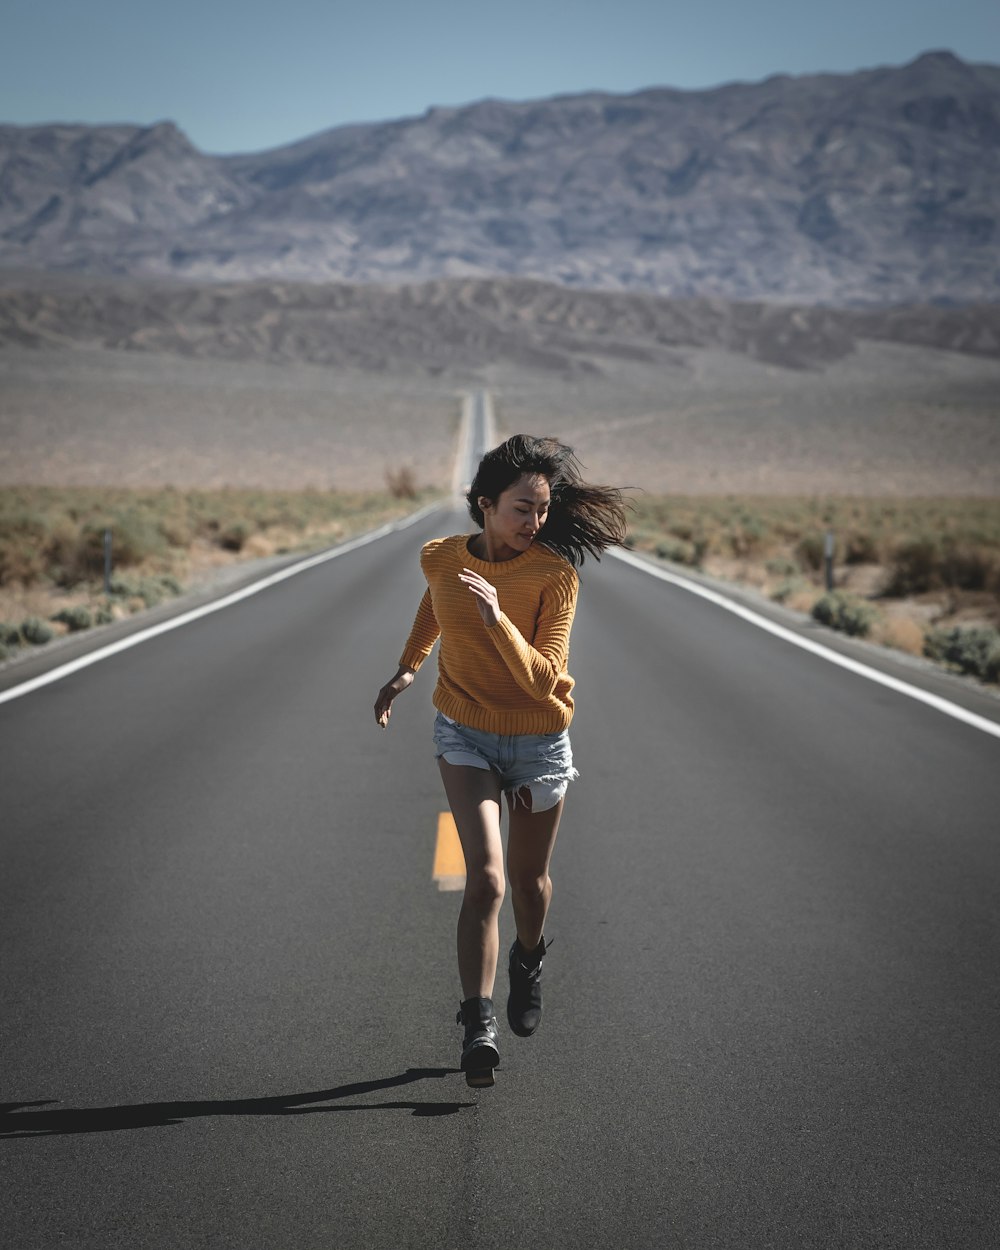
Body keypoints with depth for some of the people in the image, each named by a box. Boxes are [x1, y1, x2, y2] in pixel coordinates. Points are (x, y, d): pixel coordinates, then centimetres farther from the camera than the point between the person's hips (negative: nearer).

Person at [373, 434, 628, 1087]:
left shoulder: (555, 575, -19)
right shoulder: (440, 559, -8)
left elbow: (544, 680, -26)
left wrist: (496, 620, -37)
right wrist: (408, 667, 20)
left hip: (540, 743, 0)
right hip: (465, 737, 1)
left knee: (529, 879, 16)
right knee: (486, 877, -17)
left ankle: (528, 959, 49)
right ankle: (478, 1026, -15)